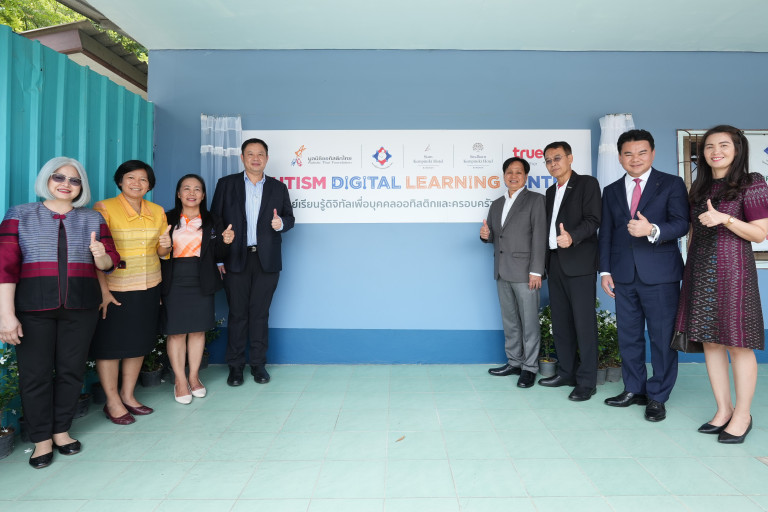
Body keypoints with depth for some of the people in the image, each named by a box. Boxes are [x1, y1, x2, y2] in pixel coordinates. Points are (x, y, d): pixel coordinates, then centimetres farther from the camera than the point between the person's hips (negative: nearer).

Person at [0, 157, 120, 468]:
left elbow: (110, 264, 10)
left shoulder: (93, 219, 10)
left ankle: (61, 430, 24)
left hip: (81, 307, 2)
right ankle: (42, 439, 17)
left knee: (71, 370, 7)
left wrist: (100, 255, -15)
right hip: (33, 308, -2)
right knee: (35, 373, 3)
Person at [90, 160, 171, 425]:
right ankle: (112, 403, 18)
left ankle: (128, 396, 28)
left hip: (148, 288, 5)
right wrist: (102, 290, -18)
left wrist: (165, 246, -8)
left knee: (139, 343, 13)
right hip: (114, 289, -5)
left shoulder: (157, 211, 8)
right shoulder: (104, 208, -8)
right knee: (111, 345, 4)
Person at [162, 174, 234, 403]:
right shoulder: (167, 219, 3)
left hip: (202, 283, 2)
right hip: (174, 283, -2)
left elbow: (218, 256, 8)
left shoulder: (212, 222, 9)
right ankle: (180, 380, 15)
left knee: (198, 330, 8)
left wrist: (225, 242, -11)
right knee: (176, 331, 2)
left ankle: (194, 376, 23)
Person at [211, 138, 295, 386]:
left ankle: (258, 364, 18)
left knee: (260, 313, 7)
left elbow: (289, 218, 12)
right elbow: (215, 220, 3)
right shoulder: (226, 184, 6)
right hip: (235, 259, -1)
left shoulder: (278, 187, 10)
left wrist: (281, 223, -13)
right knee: (237, 313, 5)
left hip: (267, 260, 1)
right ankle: (235, 366, 16)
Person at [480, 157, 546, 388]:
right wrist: (486, 235, -4)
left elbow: (539, 237, -10)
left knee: (529, 321, 0)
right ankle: (514, 362, 24)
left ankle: (530, 367, 11)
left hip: (524, 271, -6)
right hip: (502, 272, 6)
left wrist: (536, 271, -17)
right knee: (509, 320, 13)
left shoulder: (535, 200, -2)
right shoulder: (496, 204, 16)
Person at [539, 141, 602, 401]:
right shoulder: (551, 191, 19)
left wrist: (572, 237, -31)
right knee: (560, 321, 11)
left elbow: (593, 219, -13)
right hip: (555, 263, 7)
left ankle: (586, 381, 3)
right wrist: (546, 260, 8)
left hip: (579, 262, -7)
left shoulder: (587, 183, -2)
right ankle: (566, 372, 22)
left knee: (584, 322, -4)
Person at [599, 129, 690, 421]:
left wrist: (652, 230, -29)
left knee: (662, 337, 2)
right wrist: (605, 271, 3)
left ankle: (657, 397, 15)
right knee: (628, 336, 11)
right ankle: (634, 389, 25)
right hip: (624, 275, 4)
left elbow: (681, 224, -10)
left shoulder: (672, 184, 2)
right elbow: (605, 234, 10)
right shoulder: (611, 191, 13)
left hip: (660, 274, -3)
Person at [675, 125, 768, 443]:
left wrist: (725, 218, -19)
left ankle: (742, 415, 13)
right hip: (699, 271, 6)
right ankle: (723, 410, 19)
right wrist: (690, 267, 13)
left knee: (738, 344, 0)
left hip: (731, 270, -5)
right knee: (710, 341, 7)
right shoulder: (699, 188, 13)